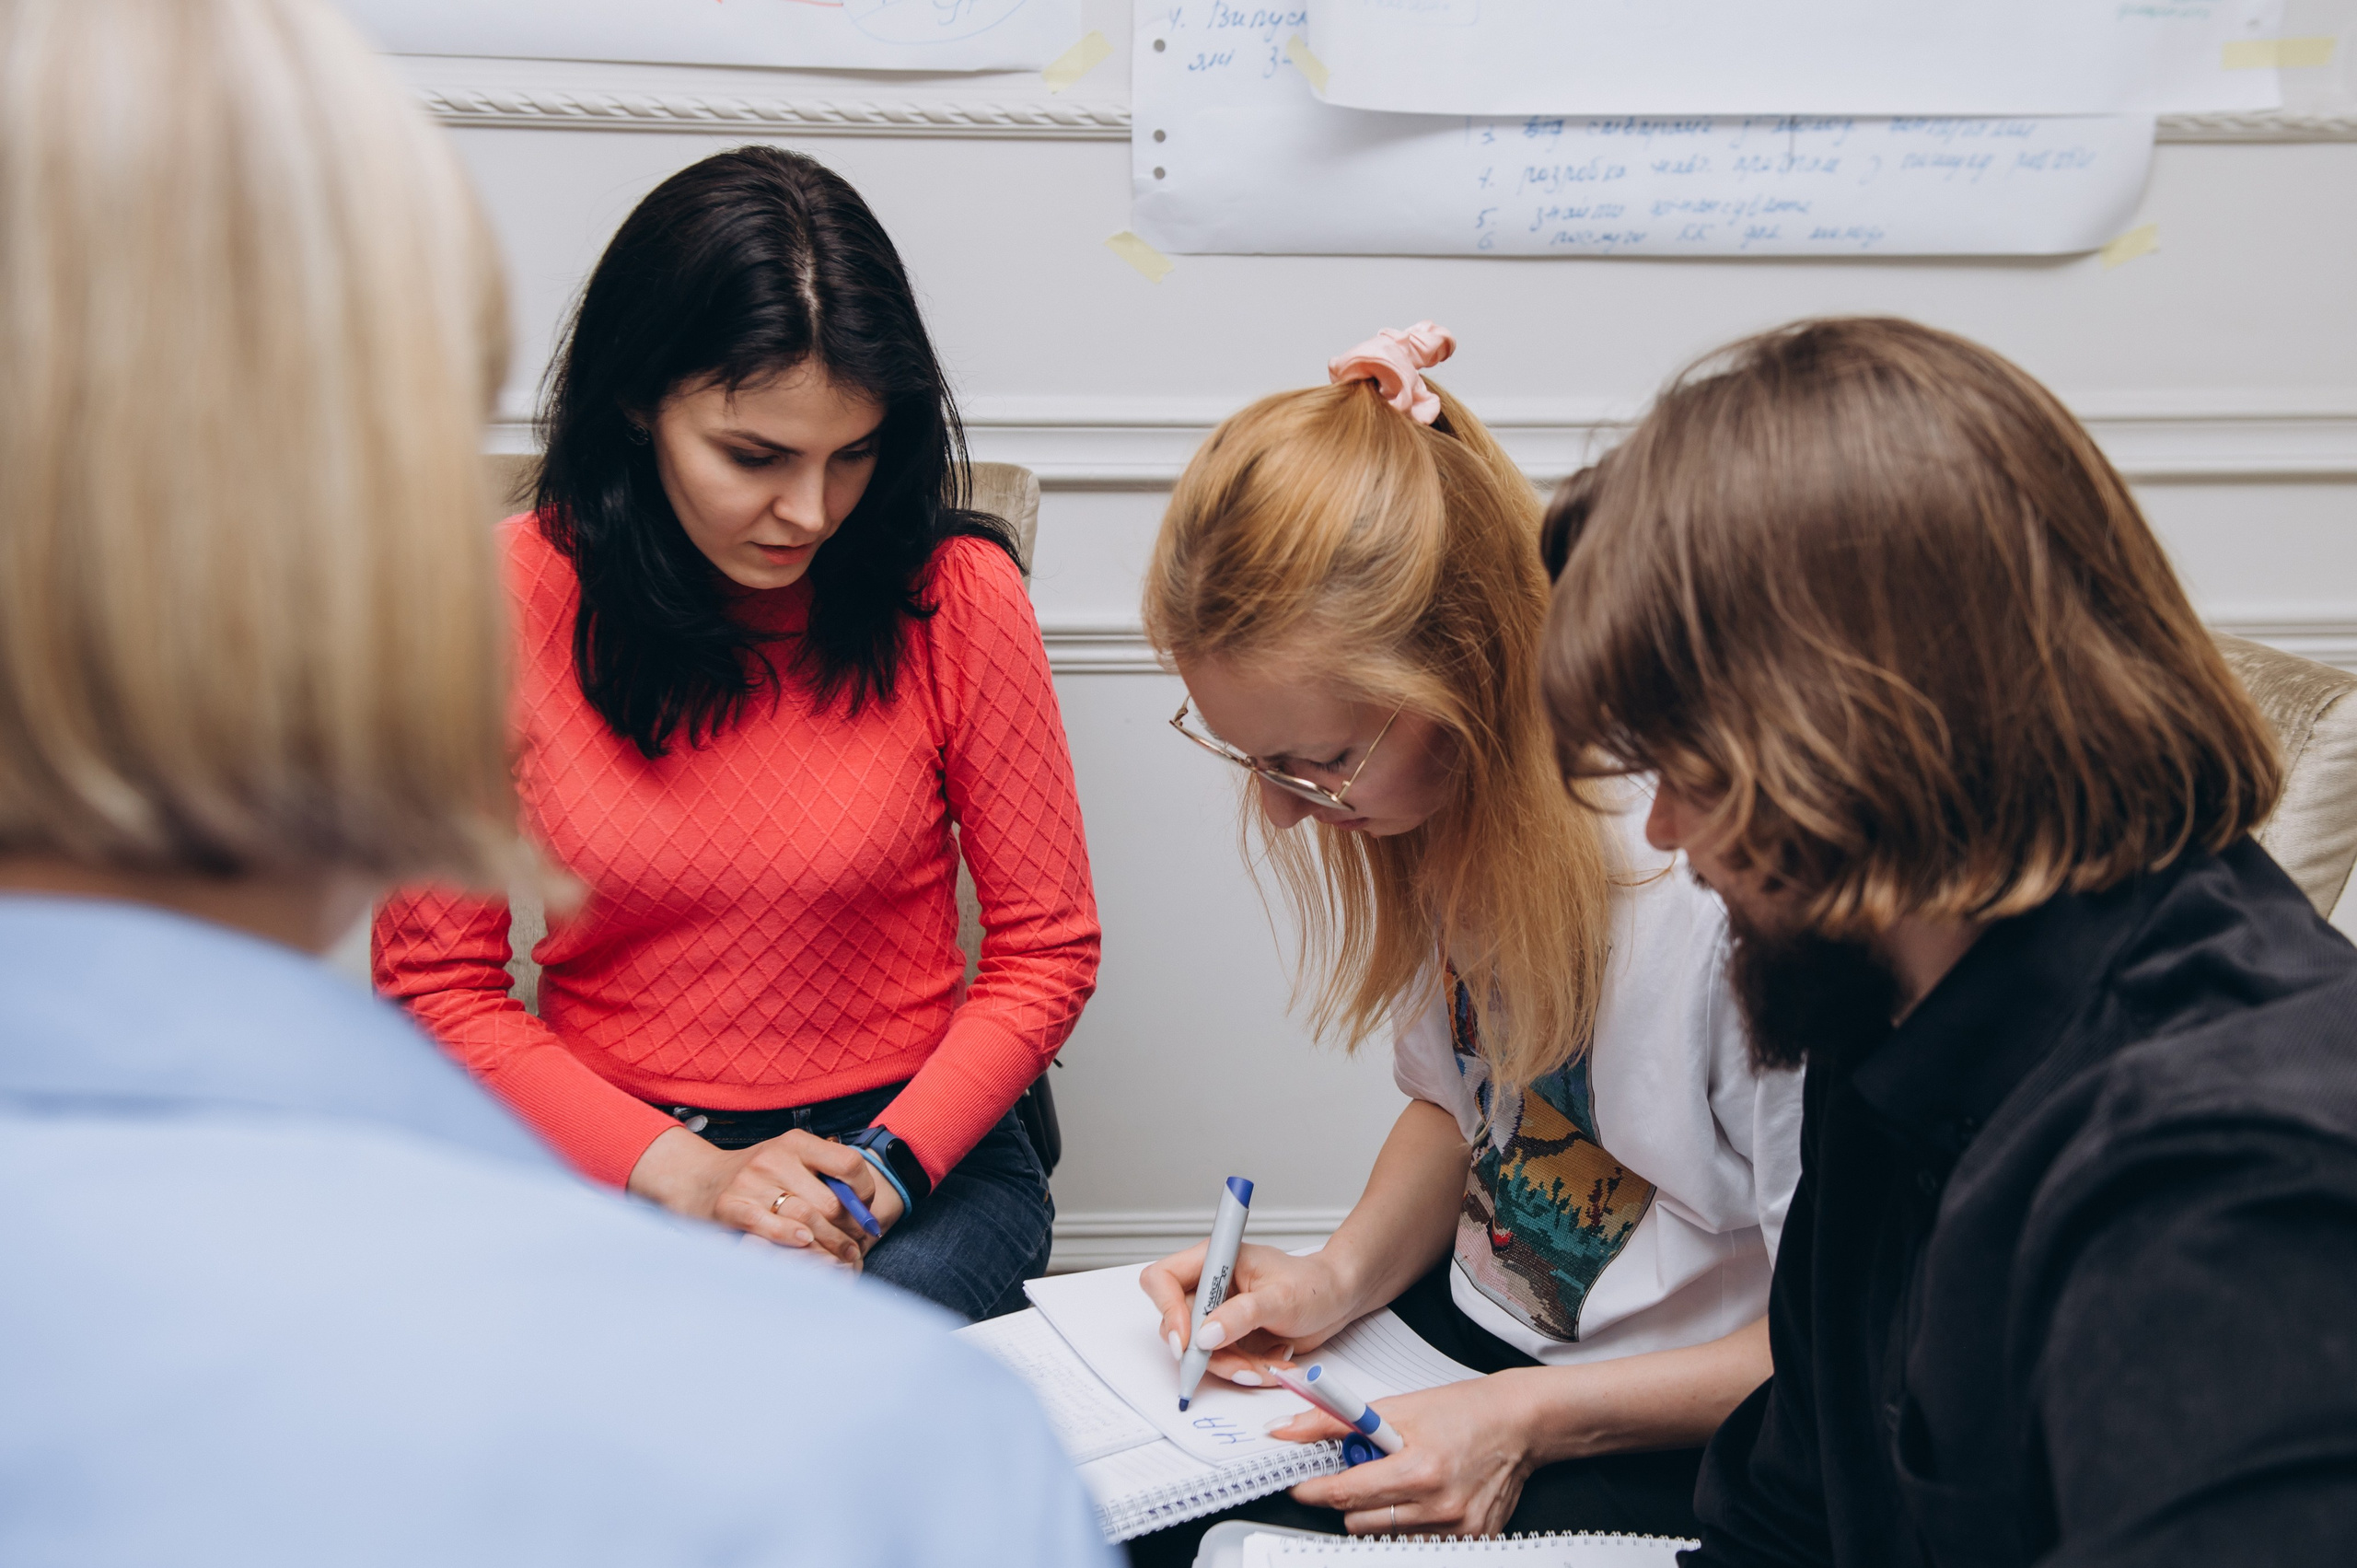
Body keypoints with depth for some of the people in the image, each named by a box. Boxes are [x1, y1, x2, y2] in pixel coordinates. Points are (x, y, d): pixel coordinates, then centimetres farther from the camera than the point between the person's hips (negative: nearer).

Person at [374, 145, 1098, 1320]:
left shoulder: (952, 592, -8)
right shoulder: (503, 600, -8)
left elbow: (1045, 949, 1)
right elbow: (437, 987, -2)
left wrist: (884, 1168, -14)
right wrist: (680, 1172, -14)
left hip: (911, 1141, 0)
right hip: (609, 1161, 1)